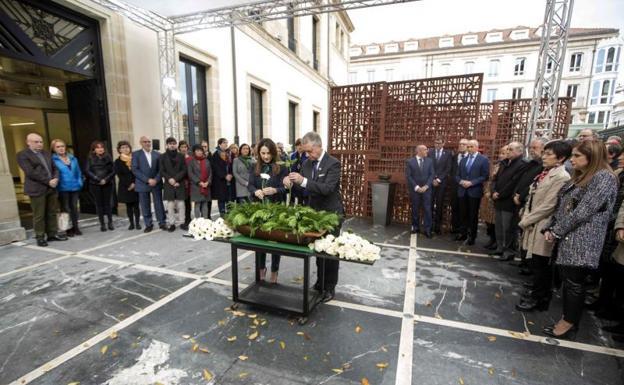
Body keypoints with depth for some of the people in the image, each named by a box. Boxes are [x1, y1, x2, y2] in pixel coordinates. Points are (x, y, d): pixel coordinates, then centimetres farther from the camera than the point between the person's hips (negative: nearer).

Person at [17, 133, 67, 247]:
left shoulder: (46, 153, 16)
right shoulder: (22, 155, -3)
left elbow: (54, 168, 14)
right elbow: (31, 172, -13)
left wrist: (55, 179, -5)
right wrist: (48, 181, -16)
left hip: (51, 188, 6)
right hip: (37, 189, -6)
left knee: (52, 213, 9)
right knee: (39, 215, 0)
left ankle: (52, 234, 17)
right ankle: (40, 237, 10)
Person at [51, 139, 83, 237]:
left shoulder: (73, 158, 10)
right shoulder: (53, 160, -5)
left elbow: (78, 172, 14)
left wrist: (79, 182, 5)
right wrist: (55, 185, -10)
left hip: (75, 187, 4)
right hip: (63, 189, -4)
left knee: (74, 207, 10)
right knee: (66, 209, 3)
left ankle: (75, 227, 19)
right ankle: (68, 229, 11)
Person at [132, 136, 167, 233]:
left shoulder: (157, 154, 8)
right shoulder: (136, 154, 2)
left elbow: (160, 169, 5)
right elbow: (135, 170, -6)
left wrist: (156, 180, -10)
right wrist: (148, 180, -14)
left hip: (156, 183, 1)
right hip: (143, 184, -1)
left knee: (159, 204, 4)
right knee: (145, 206, 5)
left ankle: (162, 223, 13)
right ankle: (148, 225, 16)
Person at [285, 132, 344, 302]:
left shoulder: (333, 163, -17)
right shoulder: (307, 163, 3)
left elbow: (327, 188, -29)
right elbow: (303, 186, 5)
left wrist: (303, 181, -37)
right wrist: (290, 181, -17)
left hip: (331, 214, -6)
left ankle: (330, 287, 23)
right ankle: (320, 282, 34)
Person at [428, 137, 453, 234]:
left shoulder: (448, 153, 4)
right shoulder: (430, 152, 6)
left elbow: (448, 168, -1)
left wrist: (439, 179, -8)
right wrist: (433, 179, -6)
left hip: (442, 182, 0)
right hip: (431, 181, 0)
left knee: (440, 205, 4)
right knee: (430, 204, -1)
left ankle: (437, 226, 11)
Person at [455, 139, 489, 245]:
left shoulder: (484, 160, -2)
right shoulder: (463, 159, 13)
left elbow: (485, 176, -9)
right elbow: (457, 175, 12)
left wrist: (471, 183, -18)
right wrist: (461, 181, -9)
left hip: (474, 192, -4)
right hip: (462, 191, 4)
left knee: (473, 215, 4)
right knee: (463, 214, 11)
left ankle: (471, 236, 15)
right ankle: (463, 234, 23)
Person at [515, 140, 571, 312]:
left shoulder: (561, 177, -15)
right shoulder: (544, 173, 10)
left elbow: (548, 206, -18)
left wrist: (525, 221, -12)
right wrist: (525, 217, 5)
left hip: (542, 227, -8)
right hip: (533, 224, 8)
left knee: (540, 265, 5)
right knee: (535, 263, 17)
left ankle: (538, 299, 21)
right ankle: (537, 293, 32)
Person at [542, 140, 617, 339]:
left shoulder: (604, 177, -10)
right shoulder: (579, 177, 17)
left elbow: (583, 211, -17)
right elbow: (562, 207, 15)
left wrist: (556, 231, -12)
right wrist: (550, 229, 4)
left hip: (582, 242, -8)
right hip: (567, 239, 8)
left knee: (574, 283, 1)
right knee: (567, 280, 13)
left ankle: (570, 324, 14)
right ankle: (568, 319, 25)